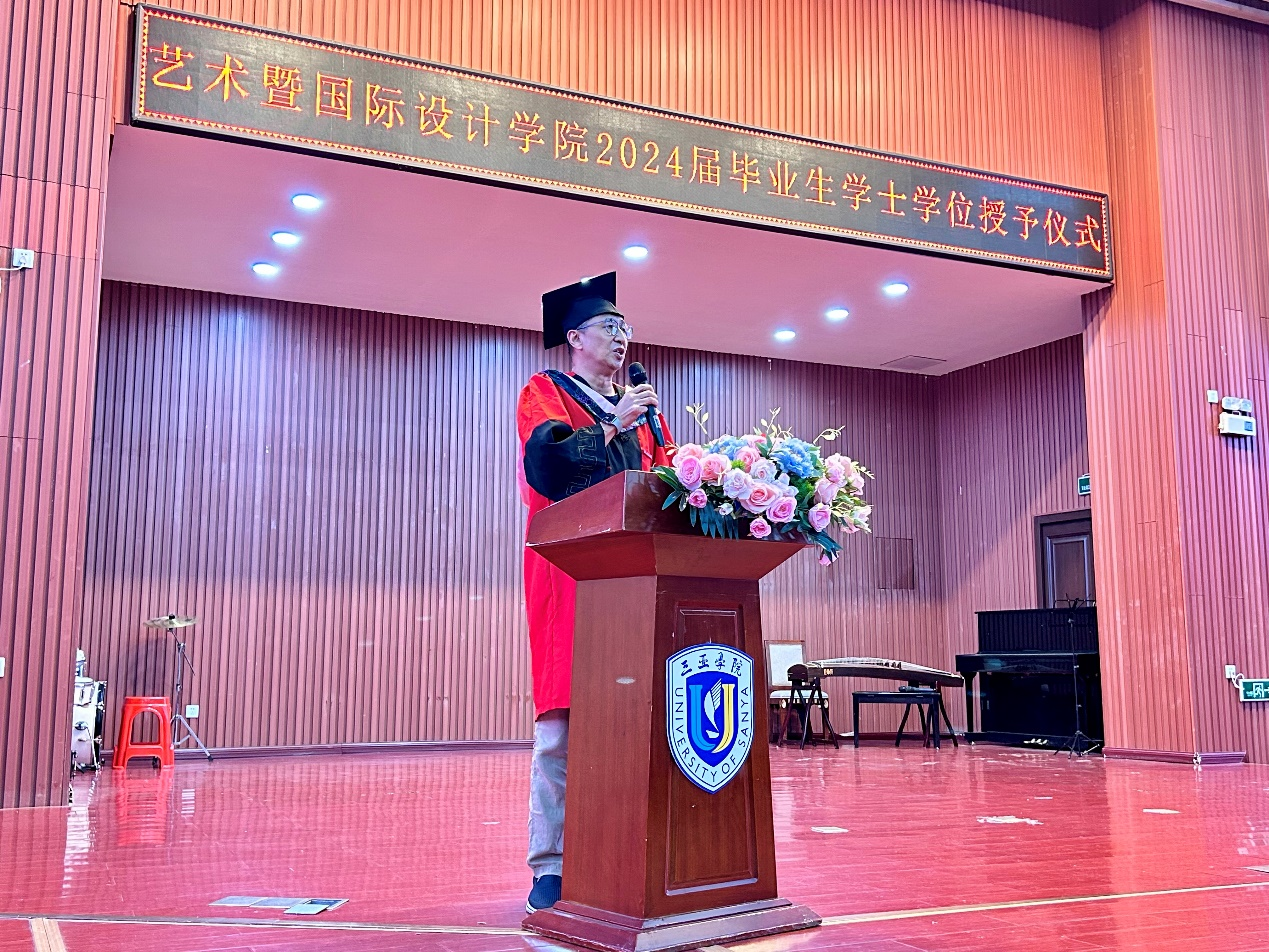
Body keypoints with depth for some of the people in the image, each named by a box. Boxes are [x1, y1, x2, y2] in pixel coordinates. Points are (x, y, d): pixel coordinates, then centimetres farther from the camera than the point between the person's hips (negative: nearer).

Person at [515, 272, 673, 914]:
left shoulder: (640, 408, 26)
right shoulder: (545, 392, 9)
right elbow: (546, 457, -10)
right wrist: (614, 425, -10)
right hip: (570, 569, -5)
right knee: (563, 726, -8)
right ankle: (551, 866, -3)